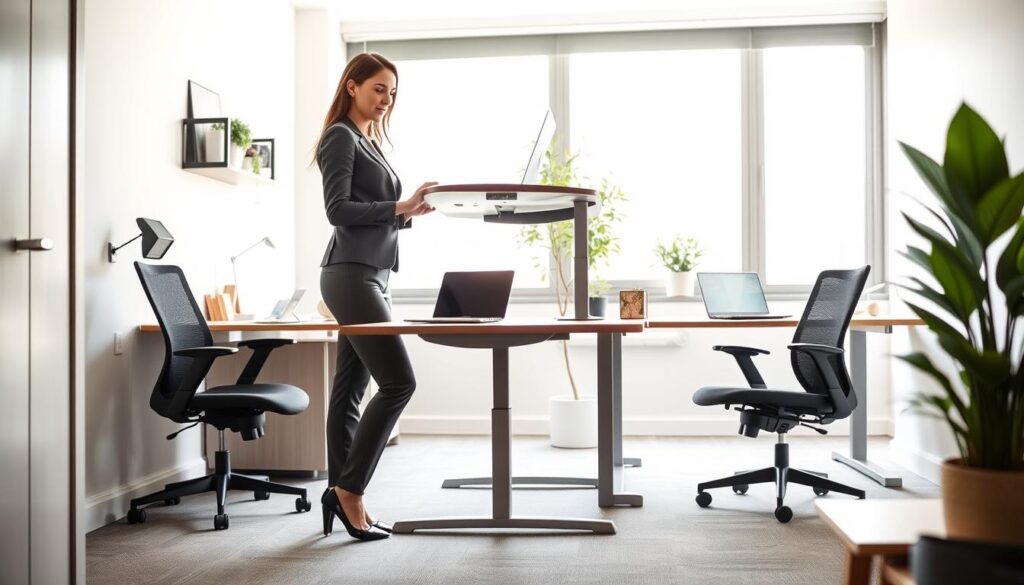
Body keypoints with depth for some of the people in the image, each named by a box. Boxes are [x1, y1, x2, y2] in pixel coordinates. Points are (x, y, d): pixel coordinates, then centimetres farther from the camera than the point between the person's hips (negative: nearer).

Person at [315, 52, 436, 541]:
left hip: (370, 273, 9)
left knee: (350, 388, 8)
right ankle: (348, 488, -5)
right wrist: (399, 207, -18)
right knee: (398, 381, -13)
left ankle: (341, 494, 13)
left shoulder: (370, 141, 22)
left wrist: (409, 212, 6)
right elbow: (339, 209, -15)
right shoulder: (340, 136, -5)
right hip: (350, 274, -9)